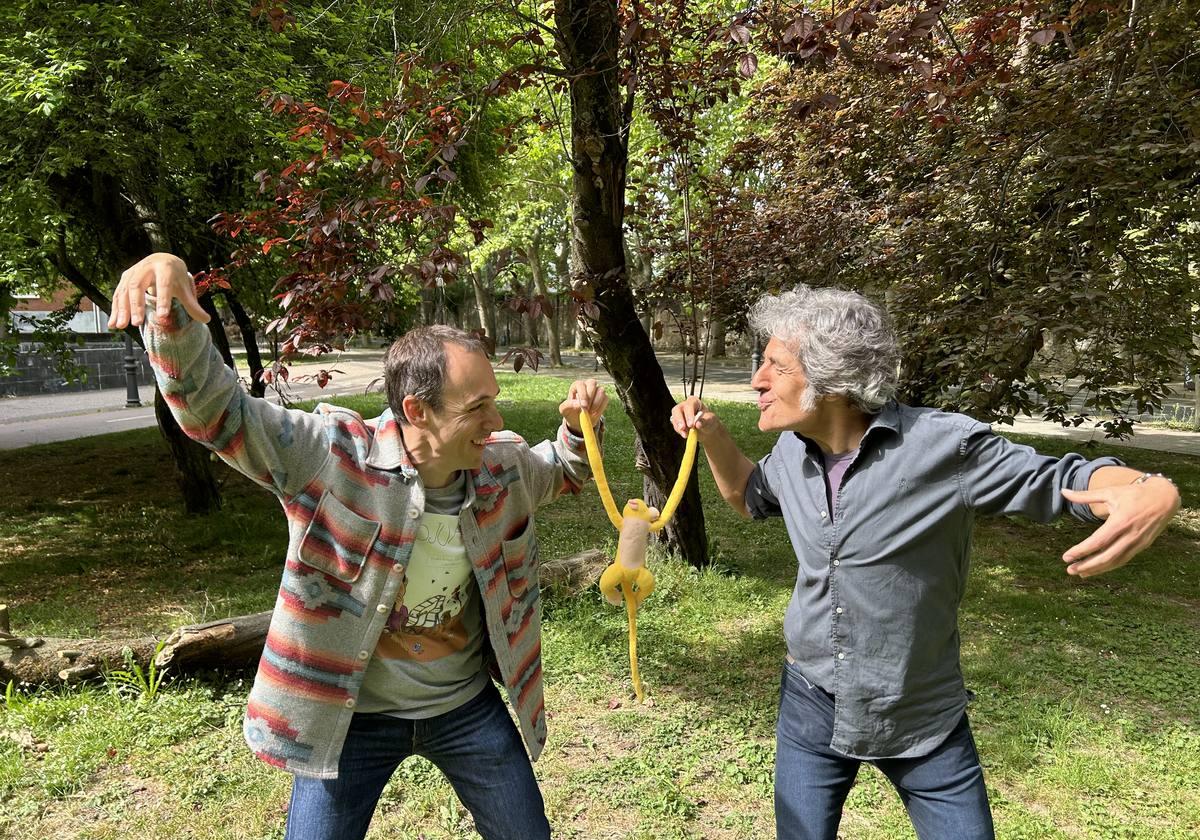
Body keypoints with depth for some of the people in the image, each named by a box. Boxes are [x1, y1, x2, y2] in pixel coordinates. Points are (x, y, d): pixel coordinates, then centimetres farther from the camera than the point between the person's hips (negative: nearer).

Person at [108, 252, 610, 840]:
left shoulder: (502, 465, -11)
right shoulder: (331, 455, -24)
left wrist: (578, 427, -11)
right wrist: (173, 313, -46)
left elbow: (563, 472, 10)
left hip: (467, 705, 4)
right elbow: (212, 408, -28)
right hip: (353, 715, -3)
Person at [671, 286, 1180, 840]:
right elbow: (752, 498, 17)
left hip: (923, 722, -3)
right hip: (811, 705, 4)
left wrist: (1153, 492, -34)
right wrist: (713, 436, -1)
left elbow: (1062, 480, -12)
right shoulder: (792, 451, -4)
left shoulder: (942, 446, -22)